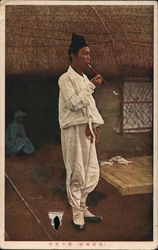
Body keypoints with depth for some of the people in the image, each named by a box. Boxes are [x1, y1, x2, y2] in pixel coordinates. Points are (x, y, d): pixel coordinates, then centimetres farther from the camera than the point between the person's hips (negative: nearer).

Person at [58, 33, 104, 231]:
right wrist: (91, 86, -19)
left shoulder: (84, 79, 16)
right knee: (76, 173, 0)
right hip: (73, 131, -8)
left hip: (87, 130, 8)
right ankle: (77, 214, 13)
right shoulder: (66, 79, -8)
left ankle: (82, 207, 27)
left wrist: (95, 125, 7)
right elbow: (73, 103, -19)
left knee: (91, 171, 11)